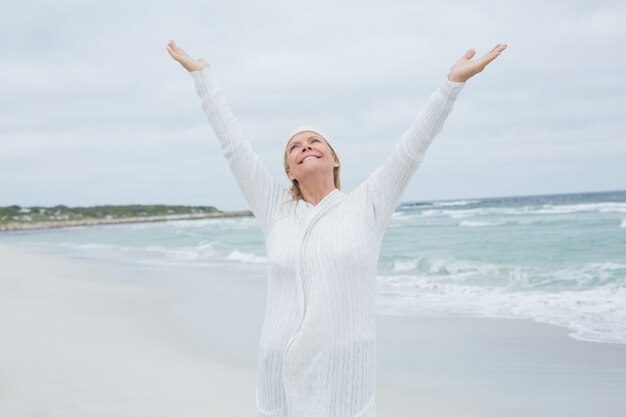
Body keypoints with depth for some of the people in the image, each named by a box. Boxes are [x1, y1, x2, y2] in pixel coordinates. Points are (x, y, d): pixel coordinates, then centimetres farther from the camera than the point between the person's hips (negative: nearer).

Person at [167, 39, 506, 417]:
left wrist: (454, 81, -3)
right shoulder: (276, 211, 9)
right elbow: (234, 144, 11)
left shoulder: (366, 207, 4)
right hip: (281, 375, 2)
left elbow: (413, 147, 1)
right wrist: (201, 73, 14)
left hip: (344, 376, -2)